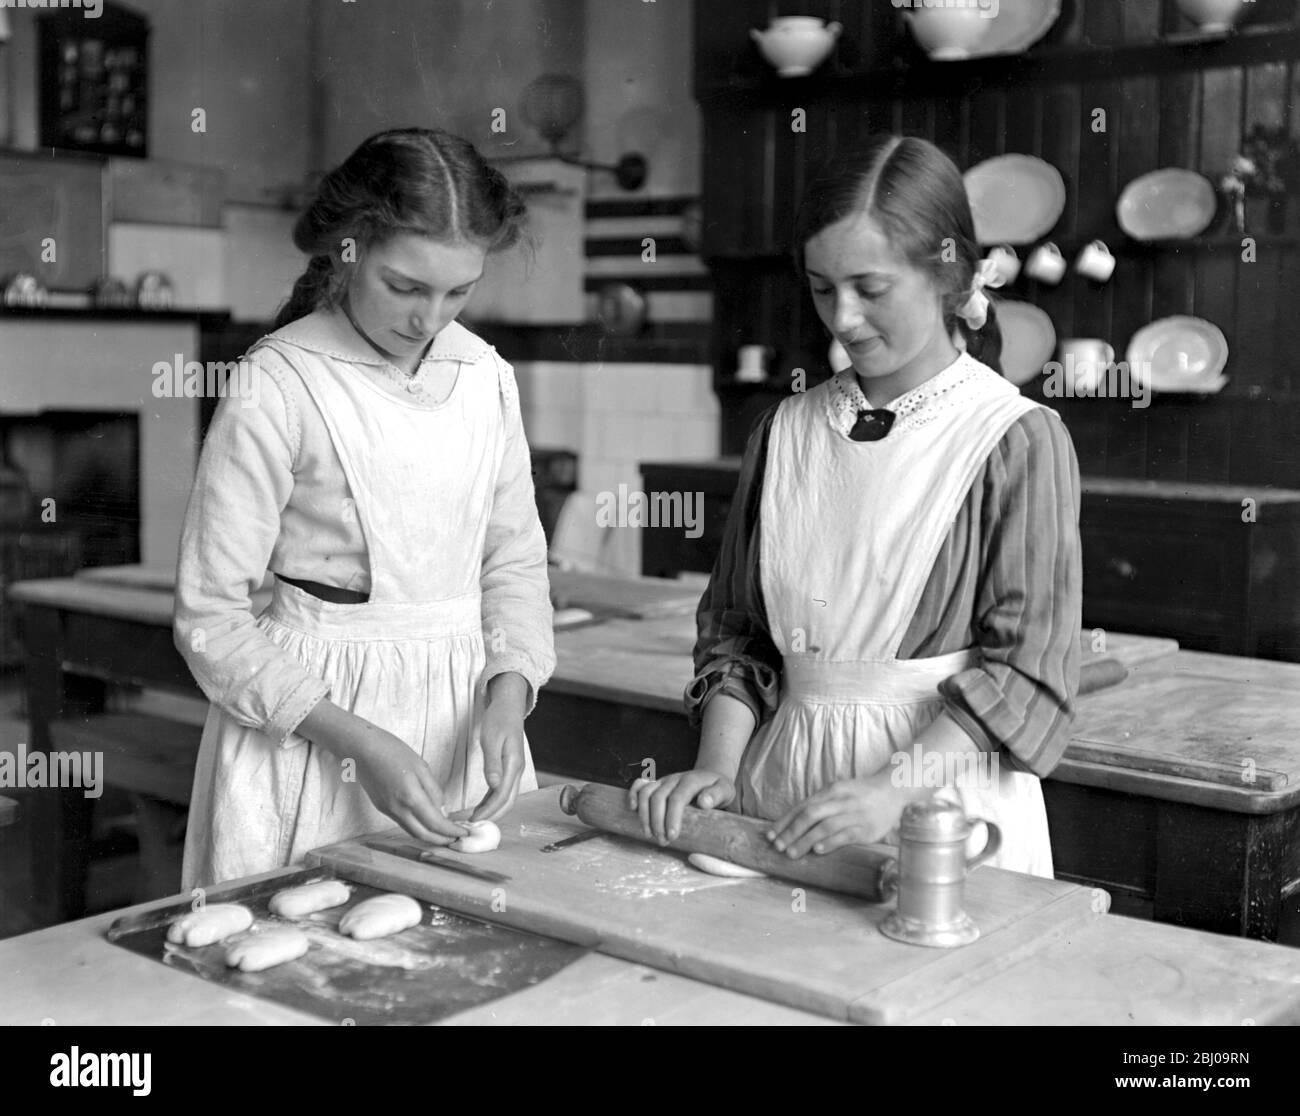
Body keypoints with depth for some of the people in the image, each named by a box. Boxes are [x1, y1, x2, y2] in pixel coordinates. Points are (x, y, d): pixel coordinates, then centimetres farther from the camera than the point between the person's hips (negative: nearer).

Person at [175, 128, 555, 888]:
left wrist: (508, 694, -8)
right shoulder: (276, 389, -13)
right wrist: (361, 742, -18)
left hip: (464, 713, 5)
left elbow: (515, 560, 9)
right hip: (311, 717, -4)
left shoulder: (486, 376, 2)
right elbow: (213, 623, -11)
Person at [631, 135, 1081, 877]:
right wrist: (719, 766, -4)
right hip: (784, 777, 4)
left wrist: (894, 787, -22)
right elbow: (735, 629, 9)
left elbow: (1026, 673, -13)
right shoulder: (786, 433, 6)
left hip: (943, 803, -4)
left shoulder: (1019, 440, -9)